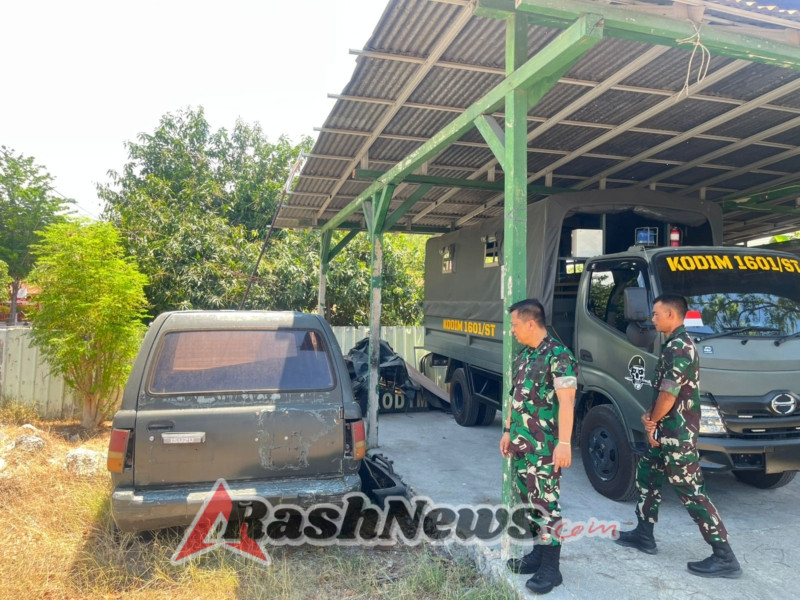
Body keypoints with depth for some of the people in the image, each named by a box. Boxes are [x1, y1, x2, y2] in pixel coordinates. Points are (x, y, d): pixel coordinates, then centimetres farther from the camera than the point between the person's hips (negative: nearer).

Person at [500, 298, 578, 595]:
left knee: (545, 503, -1)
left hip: (545, 446, -8)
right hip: (521, 443, 8)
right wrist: (508, 431, 19)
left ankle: (551, 567, 10)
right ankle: (538, 552, 30)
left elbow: (566, 402, -21)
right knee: (529, 500, 16)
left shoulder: (558, 355, -15)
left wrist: (564, 443, -26)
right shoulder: (522, 356, 11)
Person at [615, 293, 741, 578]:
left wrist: (652, 421, -7)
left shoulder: (679, 347, -21)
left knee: (691, 492, -4)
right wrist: (650, 415, 1)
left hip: (677, 434, -11)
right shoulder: (674, 345, 12)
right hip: (668, 432, 11)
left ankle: (724, 557, 5)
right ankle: (644, 536, 29)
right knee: (646, 474, 18)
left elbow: (669, 394, -23)